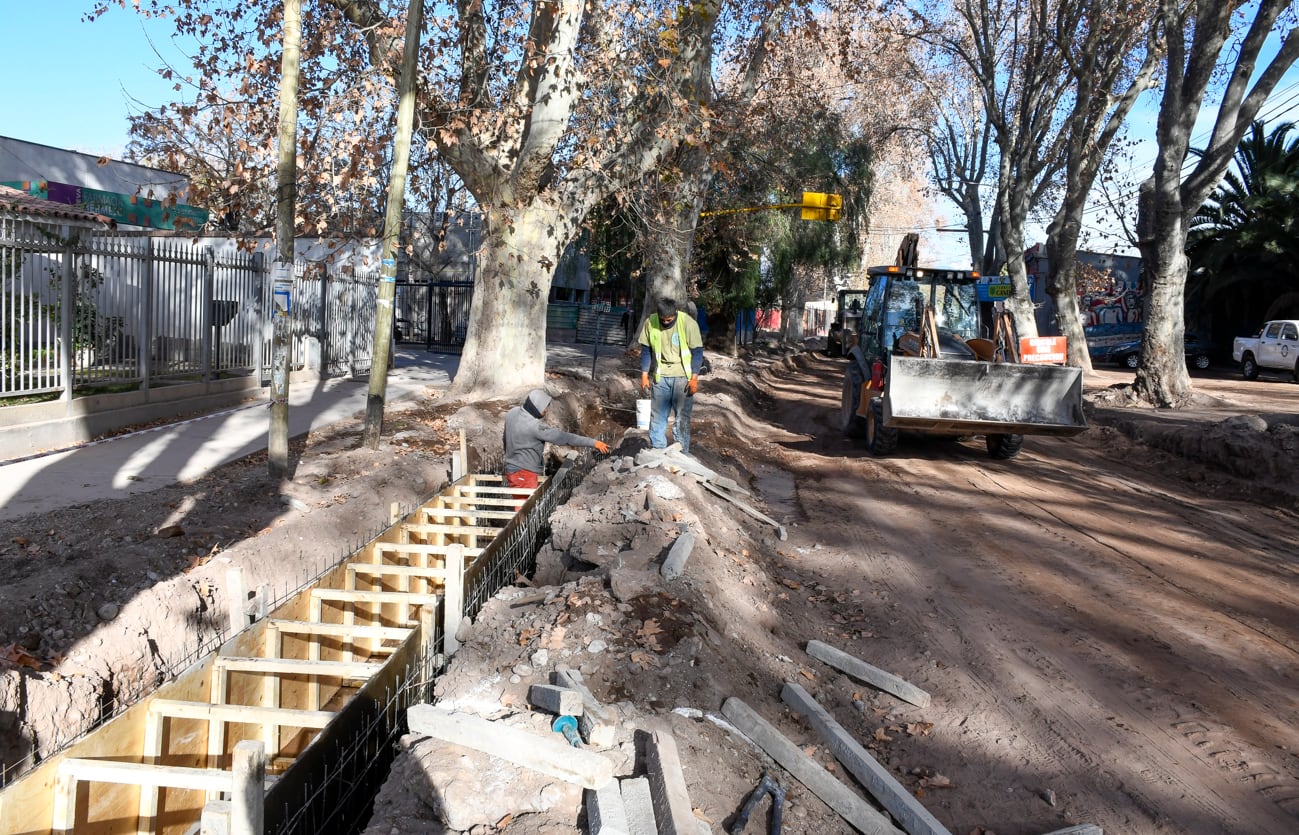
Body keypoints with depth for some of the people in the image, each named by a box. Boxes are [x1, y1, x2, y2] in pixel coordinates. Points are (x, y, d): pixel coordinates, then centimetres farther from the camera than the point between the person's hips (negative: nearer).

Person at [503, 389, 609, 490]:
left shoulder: (512, 413, -1)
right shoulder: (535, 426, -26)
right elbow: (564, 437, -24)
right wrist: (593, 442, -21)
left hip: (511, 468, 9)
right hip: (523, 473, -9)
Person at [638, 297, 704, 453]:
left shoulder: (688, 324, -14)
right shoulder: (650, 322, -6)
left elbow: (697, 352, -8)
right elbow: (646, 350, 4)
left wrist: (694, 378, -12)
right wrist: (644, 375, 2)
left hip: (683, 376, -3)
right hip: (661, 376, 3)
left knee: (682, 417, 0)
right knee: (657, 416, 6)